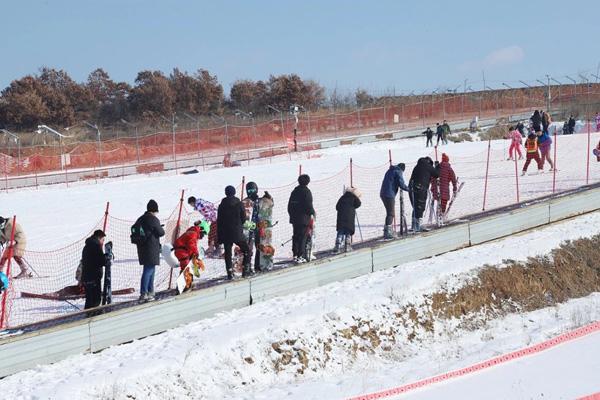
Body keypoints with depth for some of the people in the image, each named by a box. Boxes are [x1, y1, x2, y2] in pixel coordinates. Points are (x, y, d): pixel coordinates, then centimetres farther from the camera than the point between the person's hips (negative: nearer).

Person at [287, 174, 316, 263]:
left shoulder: (294, 191, 10)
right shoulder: (306, 191, -11)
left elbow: (289, 205, 13)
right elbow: (308, 205, -16)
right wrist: (313, 213, 1)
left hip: (294, 218, 7)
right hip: (304, 218, -7)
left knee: (296, 237, 13)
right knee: (302, 237, -4)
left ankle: (295, 255, 16)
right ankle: (300, 257, -7)